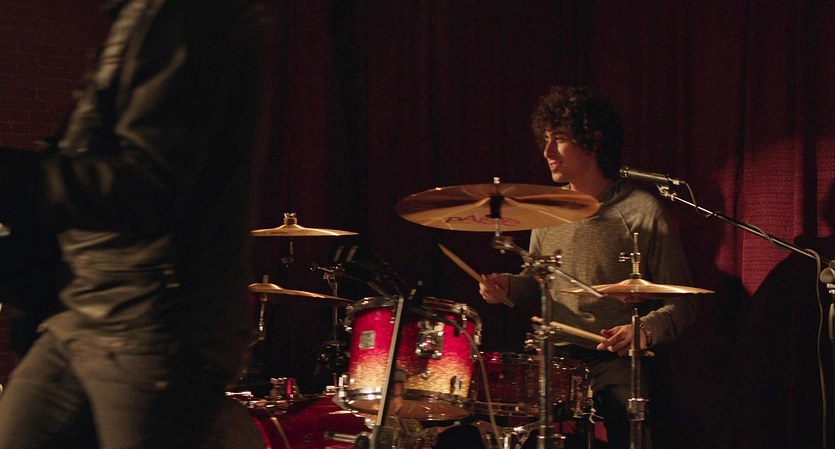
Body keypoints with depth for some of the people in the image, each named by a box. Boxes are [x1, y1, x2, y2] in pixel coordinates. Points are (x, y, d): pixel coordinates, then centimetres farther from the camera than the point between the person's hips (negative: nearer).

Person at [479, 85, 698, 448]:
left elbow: (681, 304, -4)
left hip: (615, 359, -4)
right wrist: (508, 286, 3)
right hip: (553, 355, 4)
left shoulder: (642, 212, -6)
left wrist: (645, 331, -22)